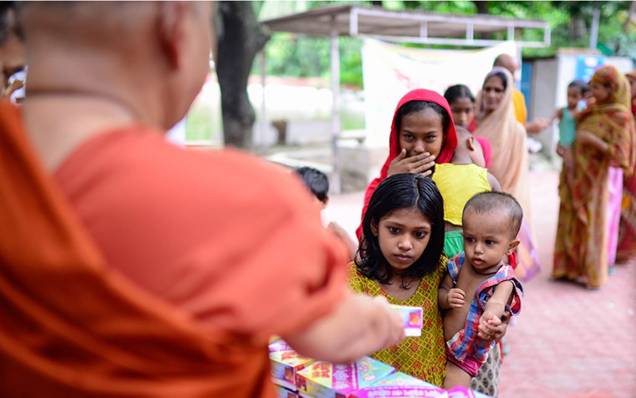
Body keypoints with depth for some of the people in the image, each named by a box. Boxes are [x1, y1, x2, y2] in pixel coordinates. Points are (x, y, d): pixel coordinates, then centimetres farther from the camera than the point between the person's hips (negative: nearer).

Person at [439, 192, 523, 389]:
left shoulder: (503, 281, -20)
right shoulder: (459, 263, -7)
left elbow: (496, 302, -41)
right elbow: (441, 290, 4)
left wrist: (491, 316, -66)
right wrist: (446, 298, -22)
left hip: (465, 356, -4)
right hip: (436, 343, 4)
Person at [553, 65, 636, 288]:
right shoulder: (593, 109, 7)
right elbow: (576, 129, 21)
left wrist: (594, 141, -24)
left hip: (594, 177, -6)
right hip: (576, 175, 6)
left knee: (590, 223, 3)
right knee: (571, 221, 9)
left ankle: (590, 272, 17)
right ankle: (572, 267, 19)